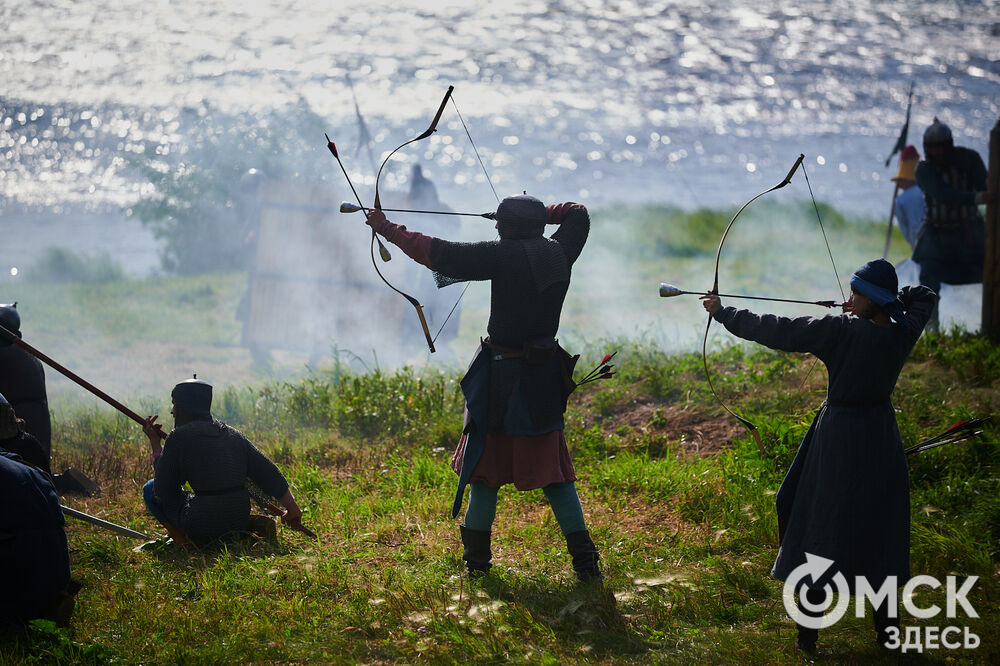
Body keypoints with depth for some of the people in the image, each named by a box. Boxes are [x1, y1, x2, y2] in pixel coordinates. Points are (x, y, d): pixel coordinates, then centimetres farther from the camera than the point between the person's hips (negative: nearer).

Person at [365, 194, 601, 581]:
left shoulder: (504, 255, -14)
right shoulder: (559, 252, 2)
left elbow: (439, 255, -14)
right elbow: (578, 215, 24)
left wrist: (387, 228, -5)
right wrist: (540, 215, 26)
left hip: (503, 381, -5)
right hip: (546, 376, 5)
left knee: (486, 465, 8)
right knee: (553, 470, 9)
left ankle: (477, 559, 15)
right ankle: (584, 559, 0)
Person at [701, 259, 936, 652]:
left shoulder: (841, 332, -21)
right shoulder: (904, 332, -5)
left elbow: (776, 331, -17)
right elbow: (924, 297, 19)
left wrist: (724, 314, -8)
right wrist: (876, 307, 16)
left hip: (839, 439, -5)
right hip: (881, 438, 5)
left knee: (820, 530, 5)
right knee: (879, 529, 12)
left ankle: (808, 632, 10)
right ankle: (886, 626, 17)